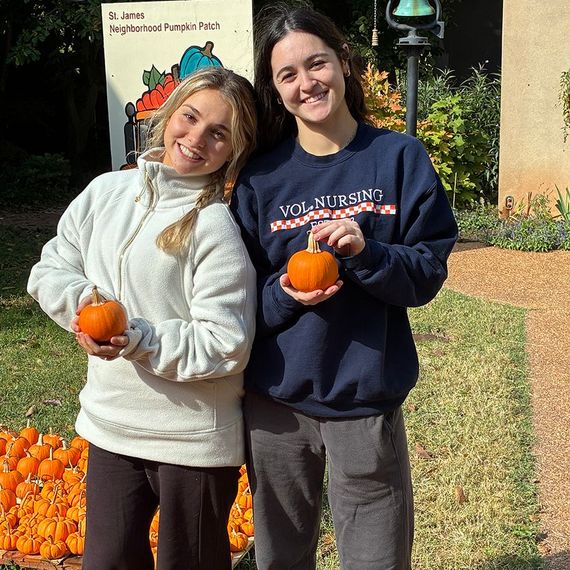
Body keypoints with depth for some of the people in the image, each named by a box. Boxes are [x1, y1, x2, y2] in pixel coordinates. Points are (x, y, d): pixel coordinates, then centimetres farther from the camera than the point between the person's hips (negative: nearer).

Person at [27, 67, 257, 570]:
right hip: (109, 423, 5)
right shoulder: (105, 192, 1)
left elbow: (225, 347, -20)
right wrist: (84, 300, -13)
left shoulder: (216, 227, -16)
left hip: (194, 439, -5)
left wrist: (136, 340, -24)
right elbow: (49, 270, 7)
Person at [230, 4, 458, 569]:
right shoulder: (261, 176, 1)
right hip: (276, 403, 2)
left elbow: (428, 273, -4)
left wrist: (367, 252, -22)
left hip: (368, 400, -1)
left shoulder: (398, 157, -2)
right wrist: (284, 295, -17)